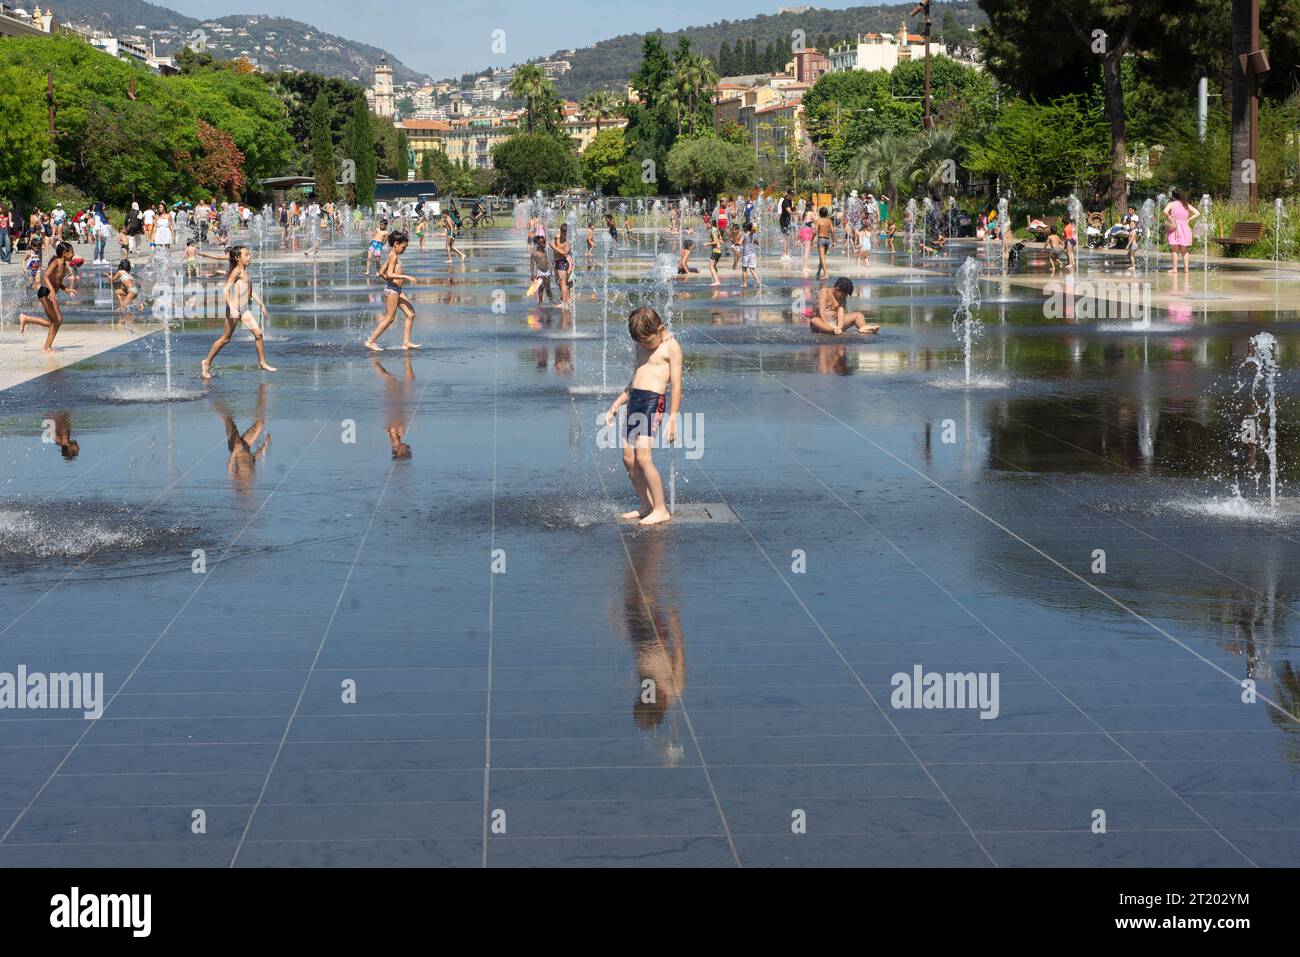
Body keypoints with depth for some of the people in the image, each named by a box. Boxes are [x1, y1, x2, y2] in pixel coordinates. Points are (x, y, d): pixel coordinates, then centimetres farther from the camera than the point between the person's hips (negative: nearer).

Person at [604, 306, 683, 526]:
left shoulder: (671, 347, -5)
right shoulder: (641, 347, 19)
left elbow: (676, 384, -8)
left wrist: (673, 418, -13)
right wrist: (617, 404, 25)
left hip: (653, 401, -8)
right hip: (634, 400, 8)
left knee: (643, 457, -17)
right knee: (628, 458, 5)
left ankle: (661, 510, -9)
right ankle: (646, 506, 15)